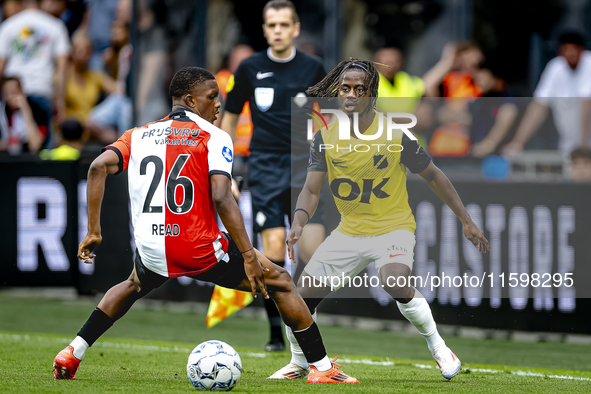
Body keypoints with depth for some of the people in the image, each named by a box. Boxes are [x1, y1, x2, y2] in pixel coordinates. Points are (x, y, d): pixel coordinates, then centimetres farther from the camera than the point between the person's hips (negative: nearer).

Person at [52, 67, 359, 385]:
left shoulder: (139, 135, 12)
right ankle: (322, 368, 9)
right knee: (279, 281, 13)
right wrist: (249, 257, -17)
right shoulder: (213, 137, -3)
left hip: (151, 251, 5)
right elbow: (221, 198, -17)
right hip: (202, 250, -5)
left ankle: (72, 353, 29)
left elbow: (98, 168, -2)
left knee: (134, 285, 40)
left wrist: (93, 232, 1)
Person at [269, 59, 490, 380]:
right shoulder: (325, 137, -6)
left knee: (394, 282, -33)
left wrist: (466, 221, 0)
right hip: (349, 230, 4)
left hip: (393, 227, -4)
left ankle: (438, 348, -11)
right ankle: (298, 364, 22)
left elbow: (433, 176, -3)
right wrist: (299, 222, -30)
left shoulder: (396, 134, -15)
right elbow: (311, 188, -8)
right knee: (304, 294, -4)